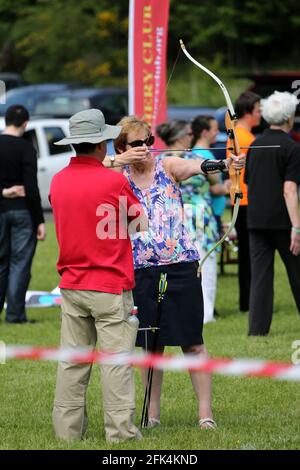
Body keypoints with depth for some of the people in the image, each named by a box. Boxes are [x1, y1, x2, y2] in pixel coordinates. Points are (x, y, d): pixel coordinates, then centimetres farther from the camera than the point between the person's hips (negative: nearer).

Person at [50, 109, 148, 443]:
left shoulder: (58, 182, 4)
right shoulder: (114, 181, -11)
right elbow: (142, 223, 0)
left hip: (72, 286, 5)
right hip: (111, 287, -5)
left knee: (72, 360, 8)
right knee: (116, 360, -2)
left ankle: (68, 429, 10)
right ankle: (121, 432, -3)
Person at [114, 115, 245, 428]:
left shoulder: (168, 166, -2)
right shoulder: (119, 177, 6)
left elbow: (195, 166, -22)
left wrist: (222, 164, -42)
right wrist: (123, 162, -24)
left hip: (180, 266, -2)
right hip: (141, 270, 2)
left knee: (192, 343, -1)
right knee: (150, 344, 9)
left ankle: (205, 412, 3)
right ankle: (152, 414, 18)